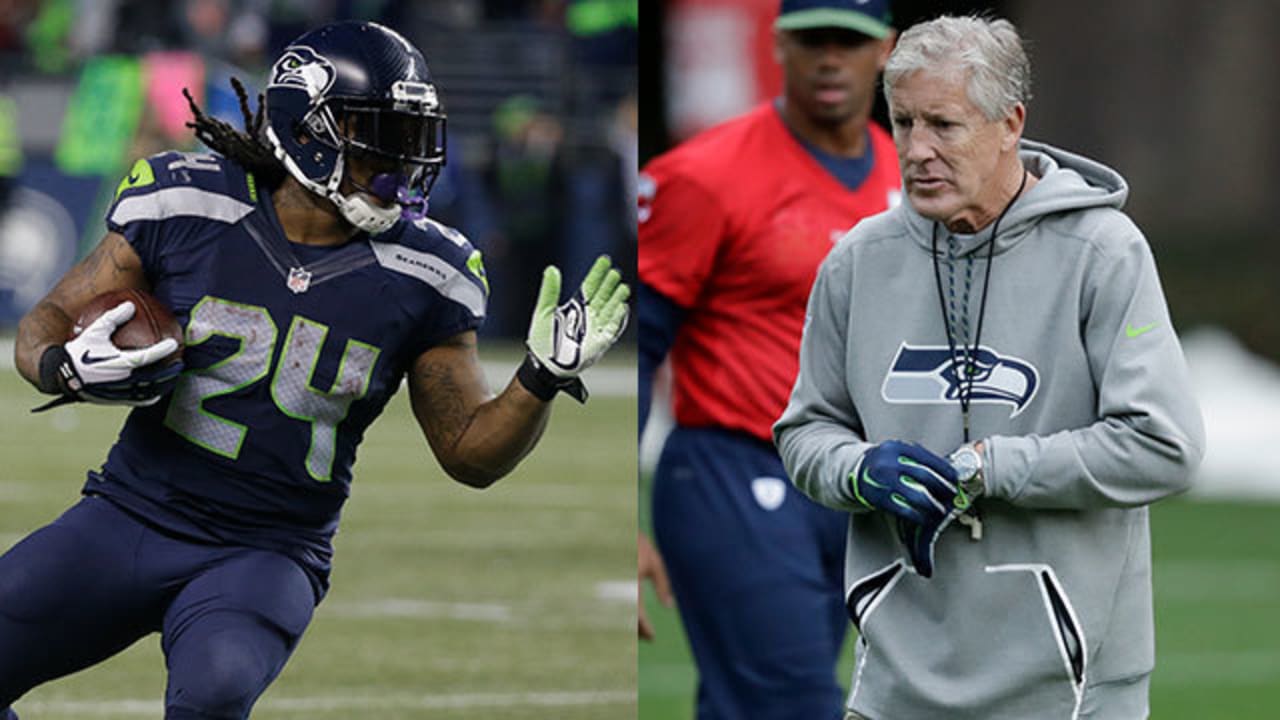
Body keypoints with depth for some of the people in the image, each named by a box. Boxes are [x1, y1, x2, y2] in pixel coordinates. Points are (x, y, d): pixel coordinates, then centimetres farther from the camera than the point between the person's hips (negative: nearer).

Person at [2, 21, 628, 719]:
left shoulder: (419, 277, -2)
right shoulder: (188, 208, -5)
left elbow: (471, 454, 4)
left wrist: (543, 378, -13)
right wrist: (65, 368, -19)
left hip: (266, 556, -1)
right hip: (130, 515, 1)